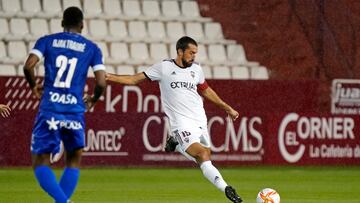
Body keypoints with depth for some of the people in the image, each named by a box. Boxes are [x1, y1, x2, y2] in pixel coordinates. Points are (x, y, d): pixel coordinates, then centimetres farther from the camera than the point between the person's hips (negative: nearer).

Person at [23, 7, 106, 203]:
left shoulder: (47, 41, 7)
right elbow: (101, 83, -1)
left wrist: (34, 86, 12)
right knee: (73, 162, 19)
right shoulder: (92, 49, 8)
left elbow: (28, 66, -7)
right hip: (74, 111, 1)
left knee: (40, 163, 4)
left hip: (49, 109, -1)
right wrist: (93, 100, 20)